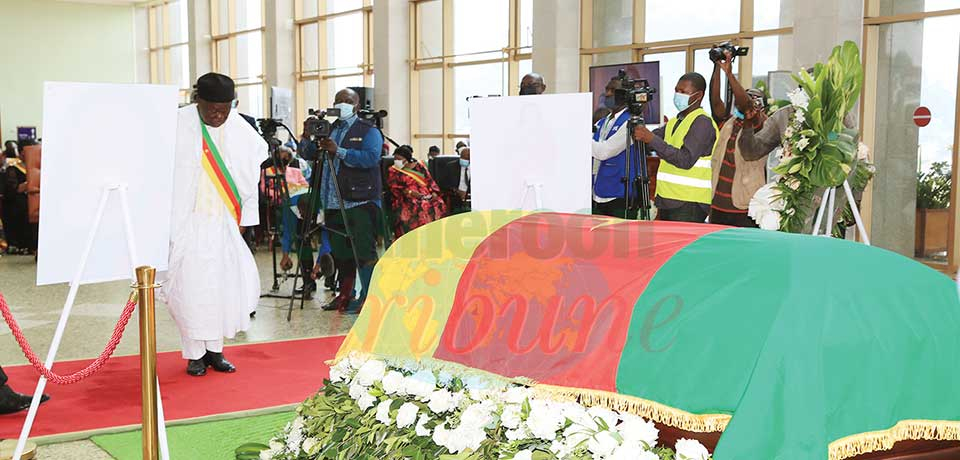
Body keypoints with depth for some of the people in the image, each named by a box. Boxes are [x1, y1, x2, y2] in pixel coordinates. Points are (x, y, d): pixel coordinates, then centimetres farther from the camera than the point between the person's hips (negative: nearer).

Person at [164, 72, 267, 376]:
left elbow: (250, 176, 9)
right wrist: (165, 220, -5)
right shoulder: (178, 126, -8)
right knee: (191, 284, -1)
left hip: (224, 222, 3)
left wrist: (243, 219, 8)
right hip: (188, 220, -3)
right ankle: (195, 354, 11)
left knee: (224, 282, 3)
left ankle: (214, 349, 17)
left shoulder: (241, 130, 2)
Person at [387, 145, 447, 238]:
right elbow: (395, 189, -2)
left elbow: (429, 180, 15)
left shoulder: (418, 166, 17)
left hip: (427, 196, 3)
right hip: (407, 199, -3)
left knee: (439, 205, -24)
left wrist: (434, 192, -4)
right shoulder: (393, 171, 9)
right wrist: (410, 192, -17)